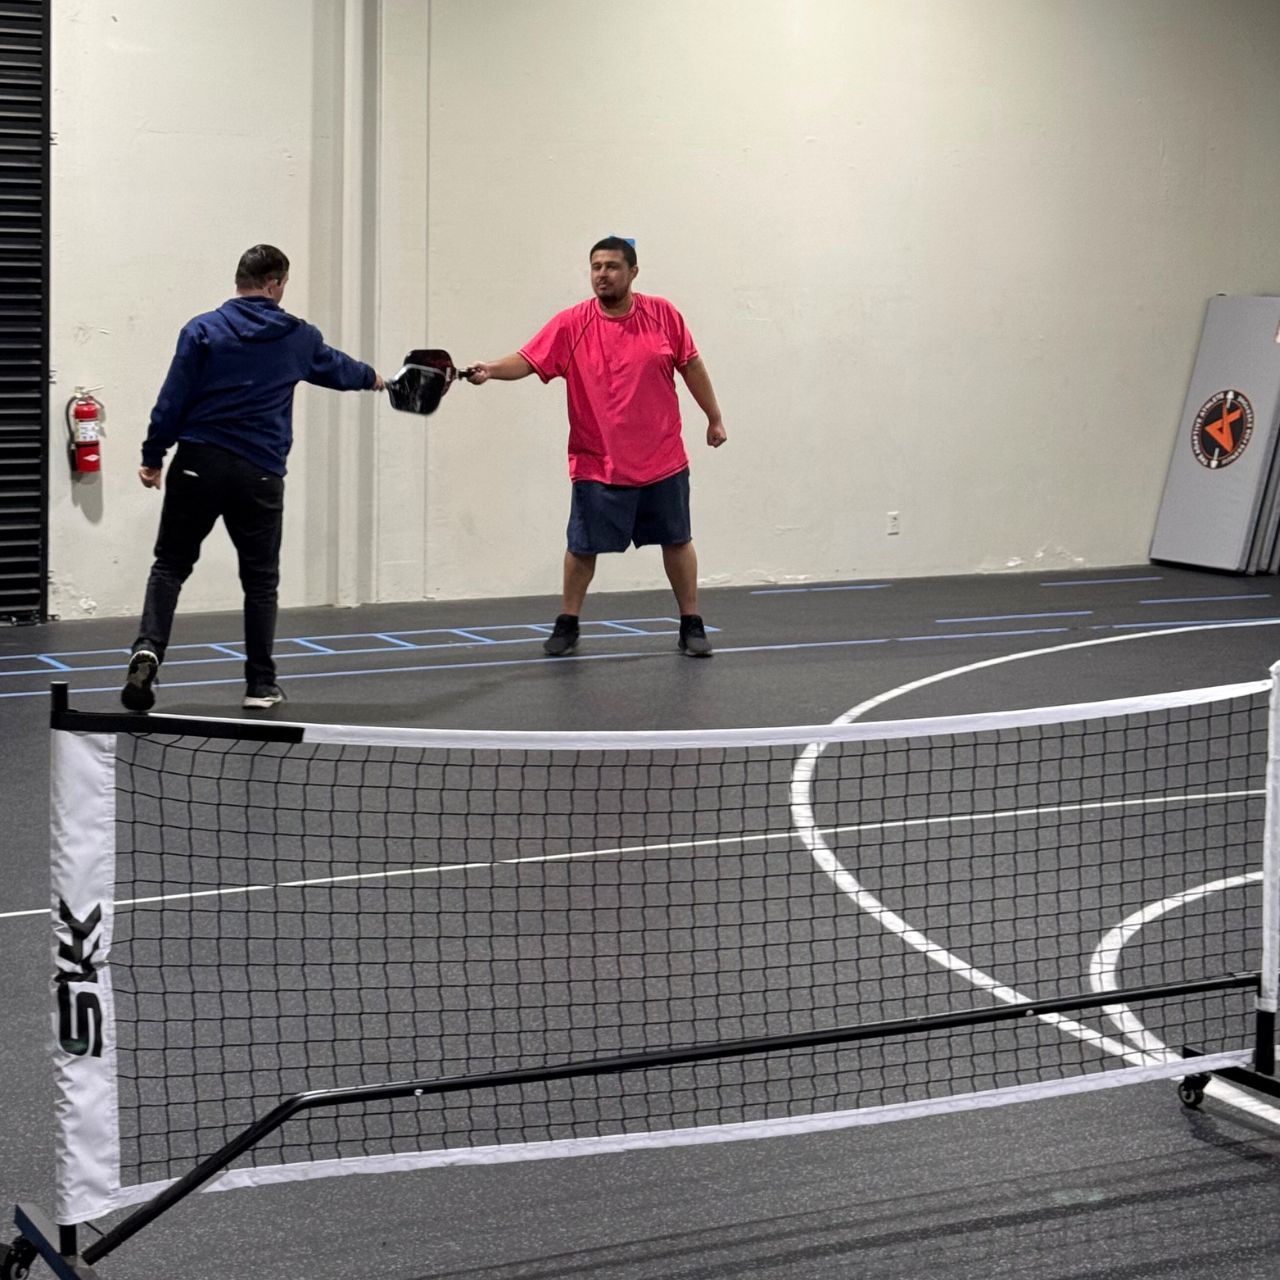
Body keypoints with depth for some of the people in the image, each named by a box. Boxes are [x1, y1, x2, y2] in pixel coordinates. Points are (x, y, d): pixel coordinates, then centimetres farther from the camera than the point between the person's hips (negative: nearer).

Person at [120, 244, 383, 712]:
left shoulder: (202, 330, 1)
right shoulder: (297, 337, 7)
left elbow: (173, 400, -4)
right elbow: (337, 368, 28)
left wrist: (153, 456, 4)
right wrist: (371, 377, 49)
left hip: (198, 464, 0)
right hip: (259, 474, 0)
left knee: (170, 565, 8)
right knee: (260, 579, 11)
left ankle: (148, 650, -14)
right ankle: (260, 684, 13)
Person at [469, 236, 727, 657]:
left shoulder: (663, 315, -3)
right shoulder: (570, 325, -7)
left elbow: (691, 366, 6)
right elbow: (527, 360, -15)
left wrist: (714, 418, 11)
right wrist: (491, 369, -34)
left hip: (663, 461, 1)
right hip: (597, 465, -1)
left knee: (677, 541, 9)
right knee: (582, 546, 3)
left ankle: (691, 625, 21)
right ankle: (567, 625, 20)